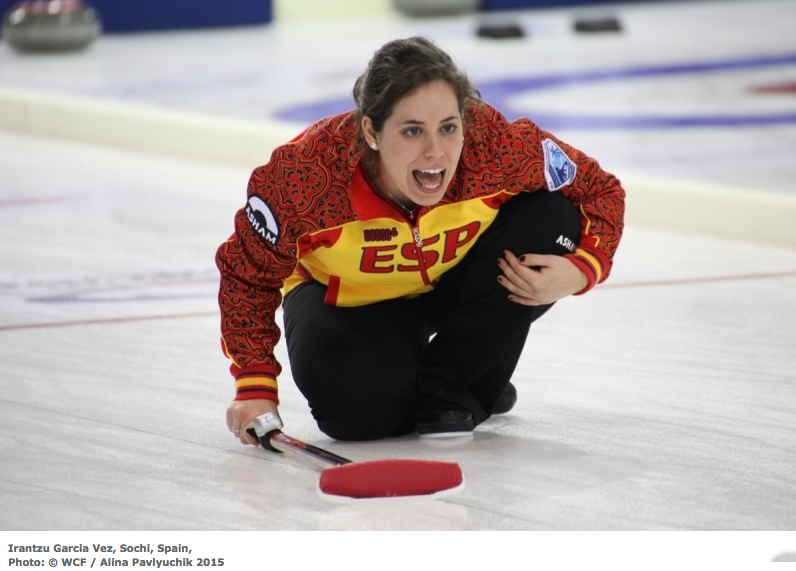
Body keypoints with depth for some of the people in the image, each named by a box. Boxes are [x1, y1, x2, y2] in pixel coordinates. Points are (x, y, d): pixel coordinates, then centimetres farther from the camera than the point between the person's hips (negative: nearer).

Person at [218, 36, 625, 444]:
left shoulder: (498, 145, -33)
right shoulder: (306, 173, -34)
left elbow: (603, 193, -15)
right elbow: (247, 276, -15)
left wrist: (579, 271, -34)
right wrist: (255, 388, -20)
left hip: (458, 282, 2)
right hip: (352, 300, -2)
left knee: (552, 218, -25)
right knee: (357, 410, -31)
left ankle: (447, 384, -9)